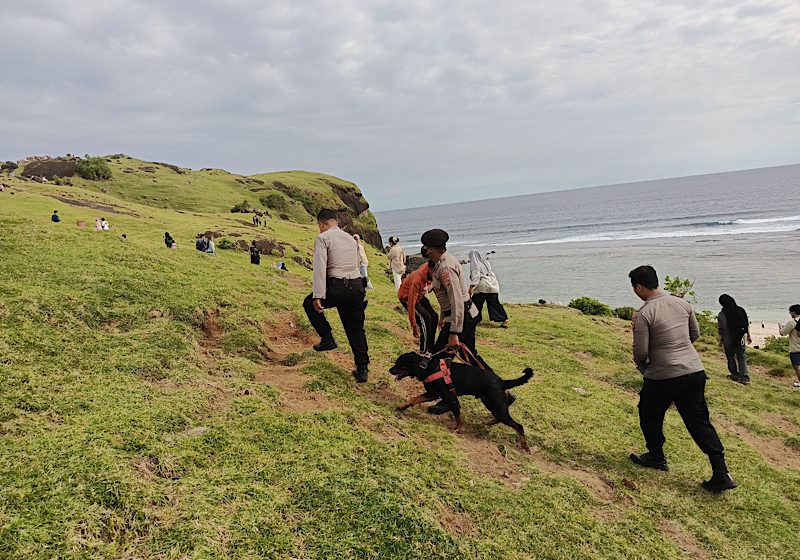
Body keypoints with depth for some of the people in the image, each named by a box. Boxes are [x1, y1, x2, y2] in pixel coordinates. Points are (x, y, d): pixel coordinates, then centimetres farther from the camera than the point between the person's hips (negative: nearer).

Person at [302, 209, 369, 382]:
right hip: (357, 286, 6)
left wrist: (318, 296, -17)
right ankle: (362, 369, 13)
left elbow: (320, 267, -13)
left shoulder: (323, 238, -2)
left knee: (309, 304, 22)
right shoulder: (351, 239, 21)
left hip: (336, 287, -6)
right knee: (356, 329, 13)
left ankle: (327, 339, 15)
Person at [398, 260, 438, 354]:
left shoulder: (428, 266, -21)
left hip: (419, 295, 8)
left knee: (434, 316, 1)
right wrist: (414, 325, -31)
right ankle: (424, 352, -10)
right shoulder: (417, 280, -40)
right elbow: (411, 304, -36)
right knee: (425, 318, -21)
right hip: (406, 297, -8)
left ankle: (431, 349, 11)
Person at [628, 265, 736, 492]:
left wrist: (642, 366, 7)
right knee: (699, 422, 11)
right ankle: (721, 474, 7)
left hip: (662, 377, -6)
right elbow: (695, 334, 15)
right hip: (694, 372, 6)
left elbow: (640, 352, -15)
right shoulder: (682, 303, 4)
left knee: (650, 415, 20)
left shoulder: (643, 314, -16)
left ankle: (656, 457, 35)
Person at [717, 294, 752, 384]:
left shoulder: (721, 315, -14)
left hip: (728, 340, -3)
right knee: (742, 358, 9)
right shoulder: (741, 311, -4)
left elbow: (720, 330, -8)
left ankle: (735, 375, 22)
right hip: (741, 339, 3)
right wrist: (749, 336, 15)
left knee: (731, 358, 14)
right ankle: (745, 377, 3)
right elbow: (747, 325, 4)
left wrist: (721, 340, 7)